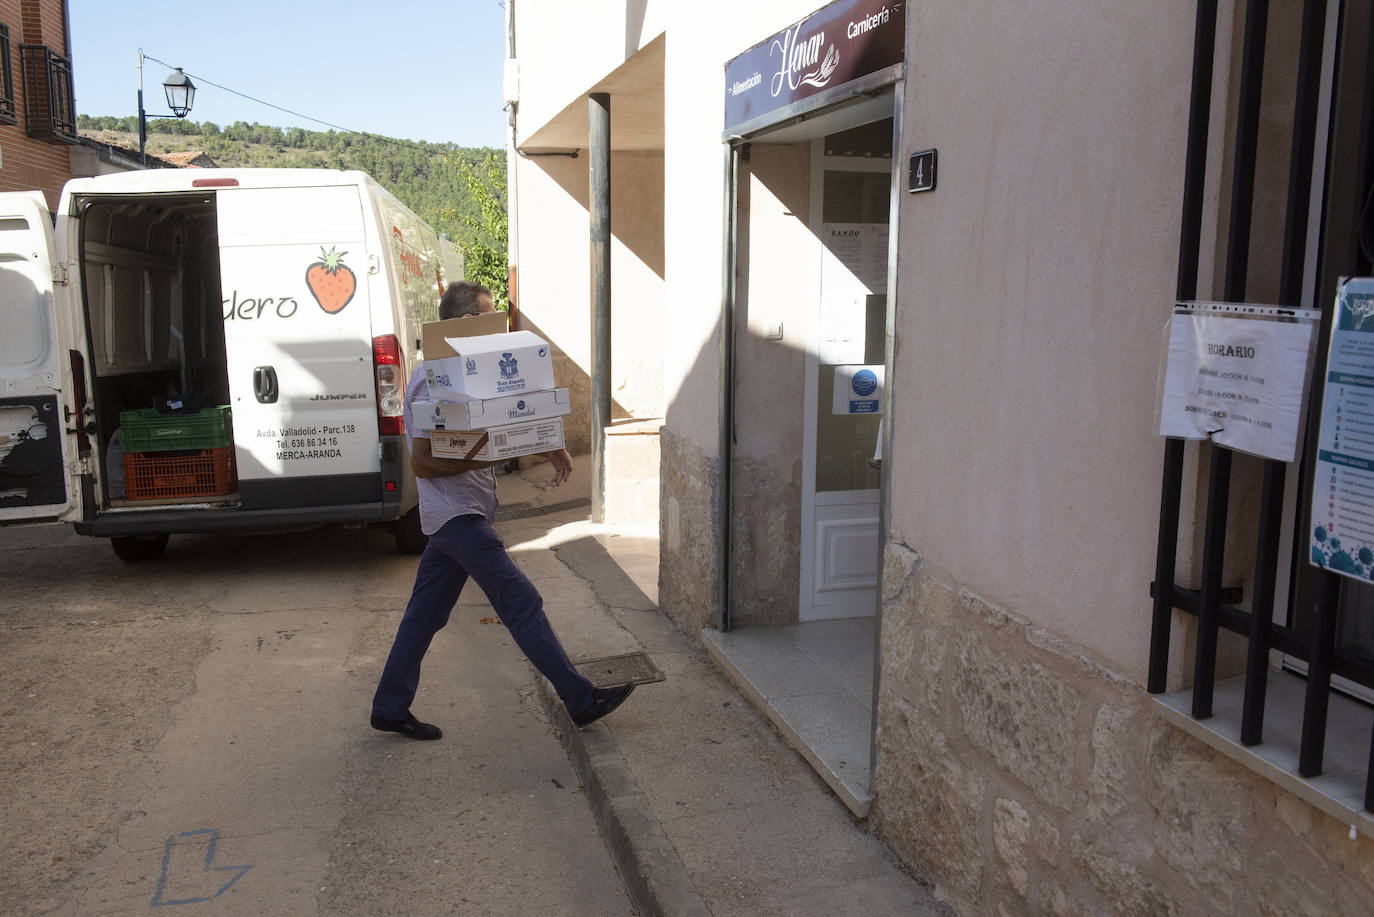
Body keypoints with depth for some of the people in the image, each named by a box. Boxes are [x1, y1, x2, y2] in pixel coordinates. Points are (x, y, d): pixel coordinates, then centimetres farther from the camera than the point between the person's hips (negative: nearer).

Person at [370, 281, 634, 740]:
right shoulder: (434, 382, -17)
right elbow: (421, 461, -18)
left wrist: (548, 445, 8)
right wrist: (482, 459, -27)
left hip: (461, 515, 10)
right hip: (457, 516, -10)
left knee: (424, 614, 14)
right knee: (522, 603, -8)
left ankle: (390, 708, 24)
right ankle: (581, 699, -3)